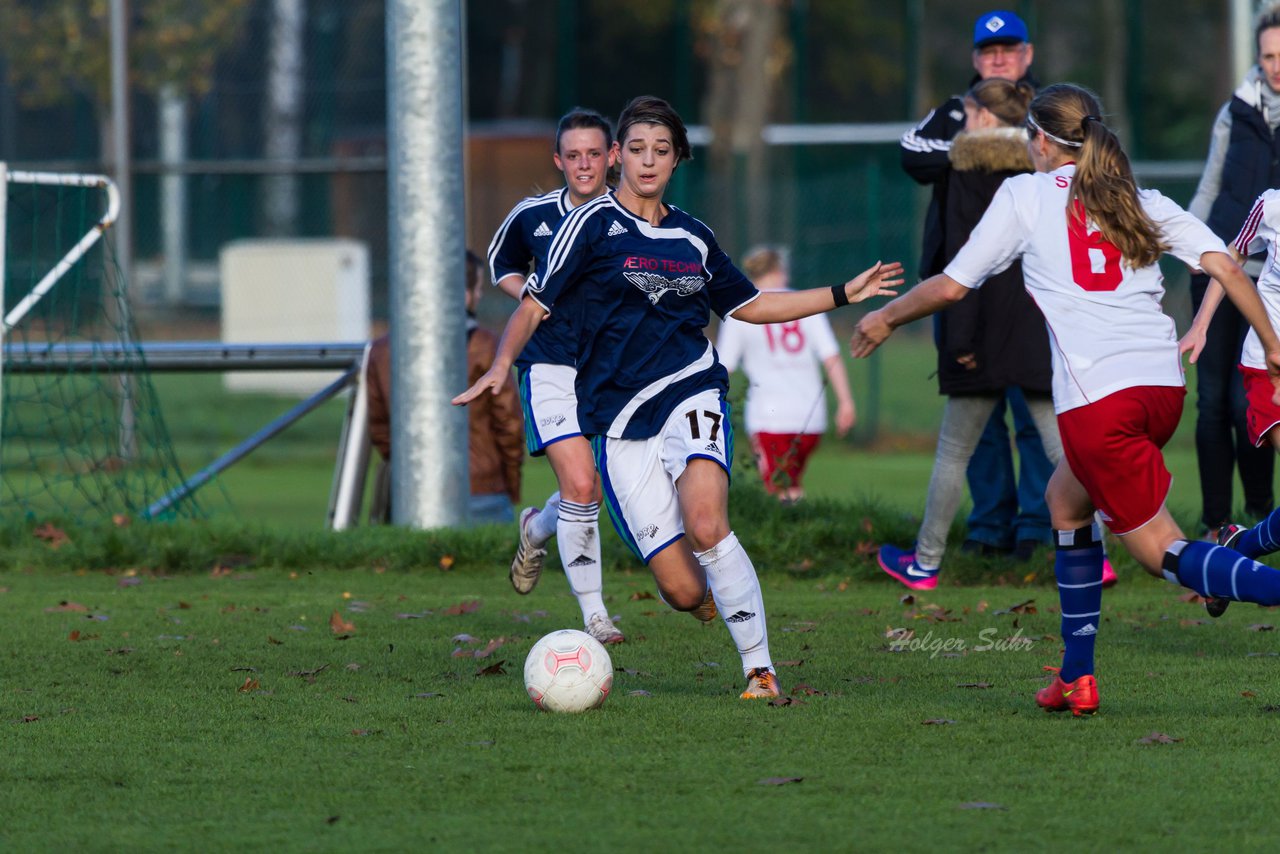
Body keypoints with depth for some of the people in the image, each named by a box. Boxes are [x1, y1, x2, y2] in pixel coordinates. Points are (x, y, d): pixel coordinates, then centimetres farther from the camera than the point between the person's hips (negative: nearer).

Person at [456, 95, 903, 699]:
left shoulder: (693, 237, 16)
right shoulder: (594, 224, 3)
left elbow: (750, 305, 30)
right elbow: (533, 306, -1)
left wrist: (844, 294, 28)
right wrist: (501, 366, -19)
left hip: (690, 391, 2)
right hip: (619, 418, -2)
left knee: (704, 522, -30)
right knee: (684, 592, -11)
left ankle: (760, 671, -22)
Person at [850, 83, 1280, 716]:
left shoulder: (1024, 195, 9)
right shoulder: (1145, 204, 18)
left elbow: (951, 285, 10)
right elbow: (1225, 267, 5)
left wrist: (883, 319, 27)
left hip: (1097, 396, -6)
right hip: (1162, 384, 6)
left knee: (1159, 551, -2)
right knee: (1066, 497, 27)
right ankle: (1076, 678, 23)